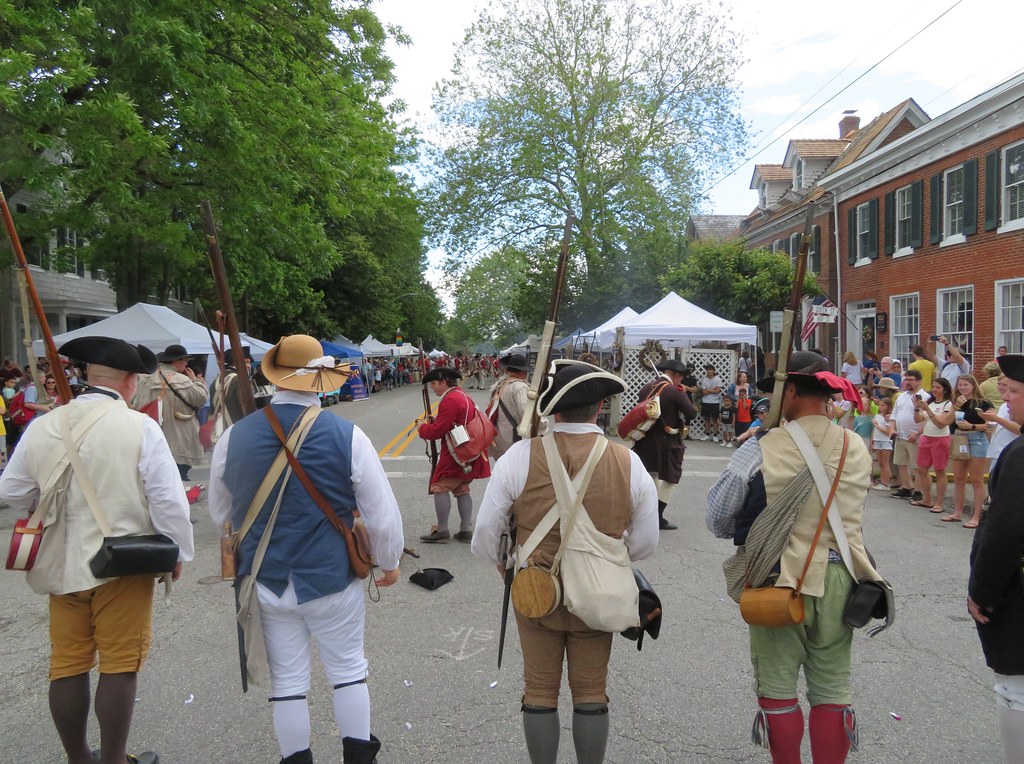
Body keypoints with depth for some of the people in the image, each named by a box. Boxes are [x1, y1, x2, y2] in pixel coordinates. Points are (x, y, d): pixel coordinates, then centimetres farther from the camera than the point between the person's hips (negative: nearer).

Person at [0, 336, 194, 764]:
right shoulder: (140, 427, -13)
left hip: (61, 564, 5)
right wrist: (178, 552, 0)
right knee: (119, 666, 6)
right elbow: (168, 499, -13)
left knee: (67, 665, 15)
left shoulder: (42, 427, 0)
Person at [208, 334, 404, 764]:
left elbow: (220, 513, 9)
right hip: (332, 579, -2)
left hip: (265, 582, 2)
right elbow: (382, 513, -9)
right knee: (348, 671, 16)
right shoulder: (346, 436, -15)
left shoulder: (235, 436, -6)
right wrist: (389, 562, 8)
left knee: (287, 680, 15)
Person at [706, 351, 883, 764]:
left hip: (779, 580, -4)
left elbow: (717, 518, -7)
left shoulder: (760, 451, -15)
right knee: (832, 688, 14)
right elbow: (850, 512, 13)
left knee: (778, 688, 11)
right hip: (837, 579, 4)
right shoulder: (857, 449, -1)